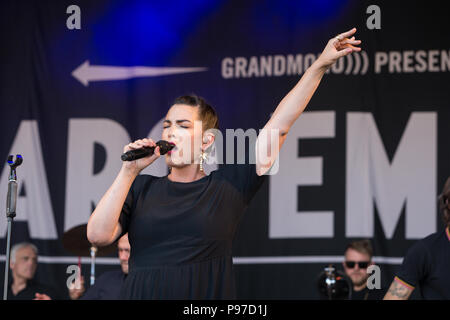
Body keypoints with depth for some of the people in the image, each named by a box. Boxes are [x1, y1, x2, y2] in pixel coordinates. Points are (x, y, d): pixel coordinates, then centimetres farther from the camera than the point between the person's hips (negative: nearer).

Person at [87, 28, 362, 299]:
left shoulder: (228, 186, 3)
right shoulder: (142, 188, 8)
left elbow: (279, 126, 1)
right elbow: (98, 235, -4)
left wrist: (320, 66, -1)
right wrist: (129, 171, -8)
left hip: (210, 293, -1)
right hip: (141, 292, 1)